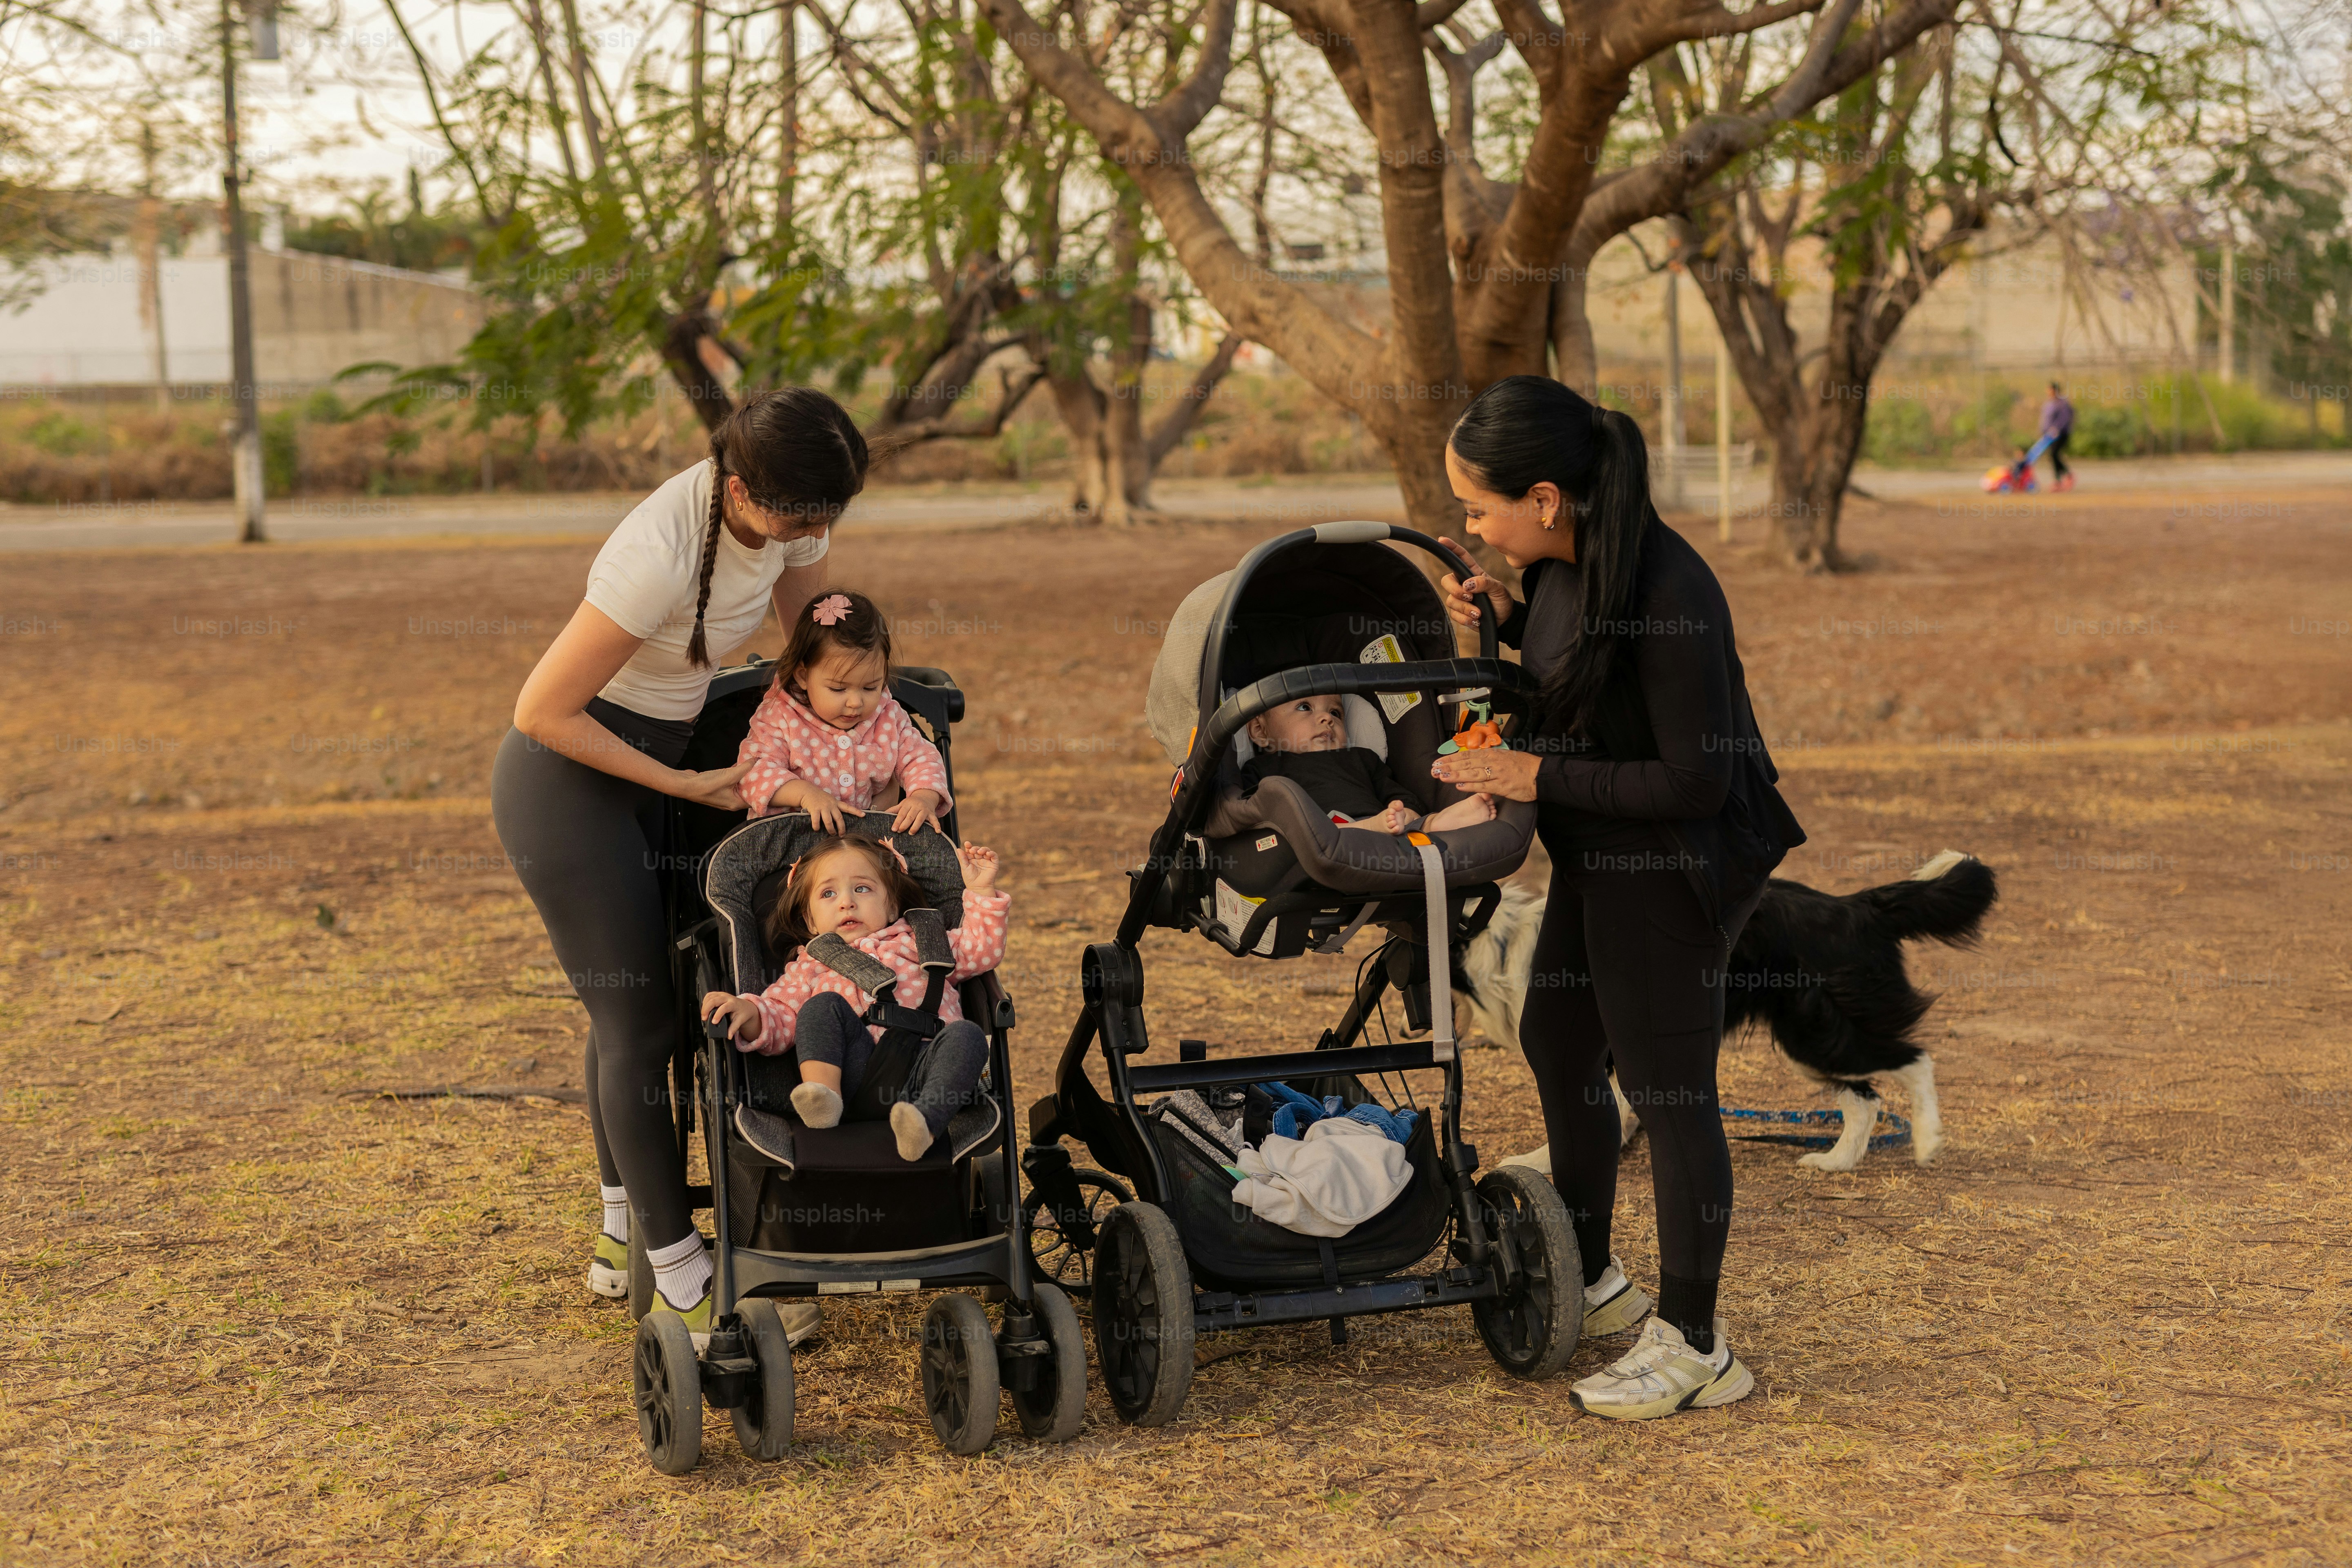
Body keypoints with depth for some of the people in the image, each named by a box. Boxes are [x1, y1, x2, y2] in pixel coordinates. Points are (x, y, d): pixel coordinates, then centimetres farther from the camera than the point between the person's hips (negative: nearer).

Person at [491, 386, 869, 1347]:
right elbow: (543, 711, -26)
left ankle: (624, 1233, 35)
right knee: (639, 1021, -3)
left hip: (641, 767, 8)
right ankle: (682, 1283, 7)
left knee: (633, 1008, 18)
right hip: (567, 778, -8)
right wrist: (686, 787, -18)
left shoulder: (785, 509, -12)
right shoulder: (661, 556, -34)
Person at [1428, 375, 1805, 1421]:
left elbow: (1694, 783, -27)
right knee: (1556, 1049, 21)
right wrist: (1503, 619, -1)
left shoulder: (1668, 597, -29)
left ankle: (1692, 1348, 13)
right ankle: (1590, 1283, 40)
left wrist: (1542, 776, -22)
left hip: (1671, 868, -10)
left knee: (1666, 1091, -1)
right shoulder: (1566, 561, -3)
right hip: (1601, 857, 10)